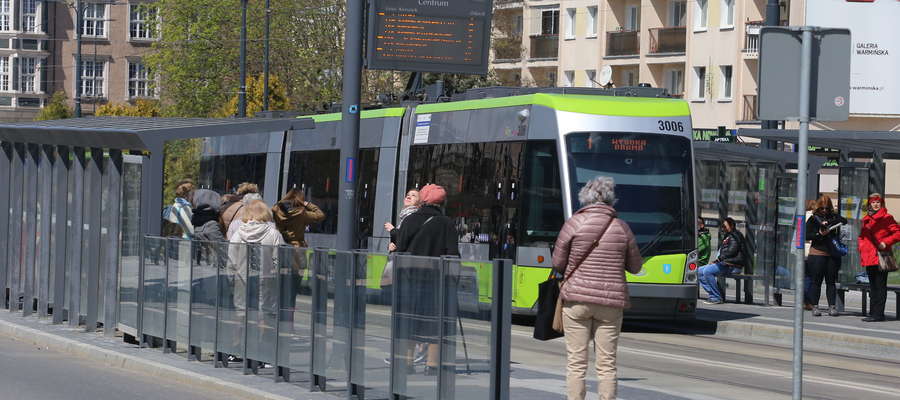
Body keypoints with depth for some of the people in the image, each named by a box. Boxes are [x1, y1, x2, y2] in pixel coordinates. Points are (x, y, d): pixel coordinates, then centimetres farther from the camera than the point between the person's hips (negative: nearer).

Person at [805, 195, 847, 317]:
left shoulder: (834, 217, 10)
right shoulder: (813, 219, 5)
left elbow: (844, 220, -10)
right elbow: (806, 235, 1)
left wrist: (829, 222, -20)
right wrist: (819, 234, -15)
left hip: (833, 255, 2)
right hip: (817, 253, -2)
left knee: (831, 281, 4)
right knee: (816, 281, -1)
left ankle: (832, 307, 6)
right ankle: (815, 307, 4)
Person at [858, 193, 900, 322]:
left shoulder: (887, 218, -4)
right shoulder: (866, 219, 16)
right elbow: (861, 237, 27)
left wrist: (885, 242, -15)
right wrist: (862, 248, 11)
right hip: (869, 258, 7)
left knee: (880, 286, -6)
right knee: (873, 287, 12)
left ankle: (878, 314, -7)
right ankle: (873, 313, 16)